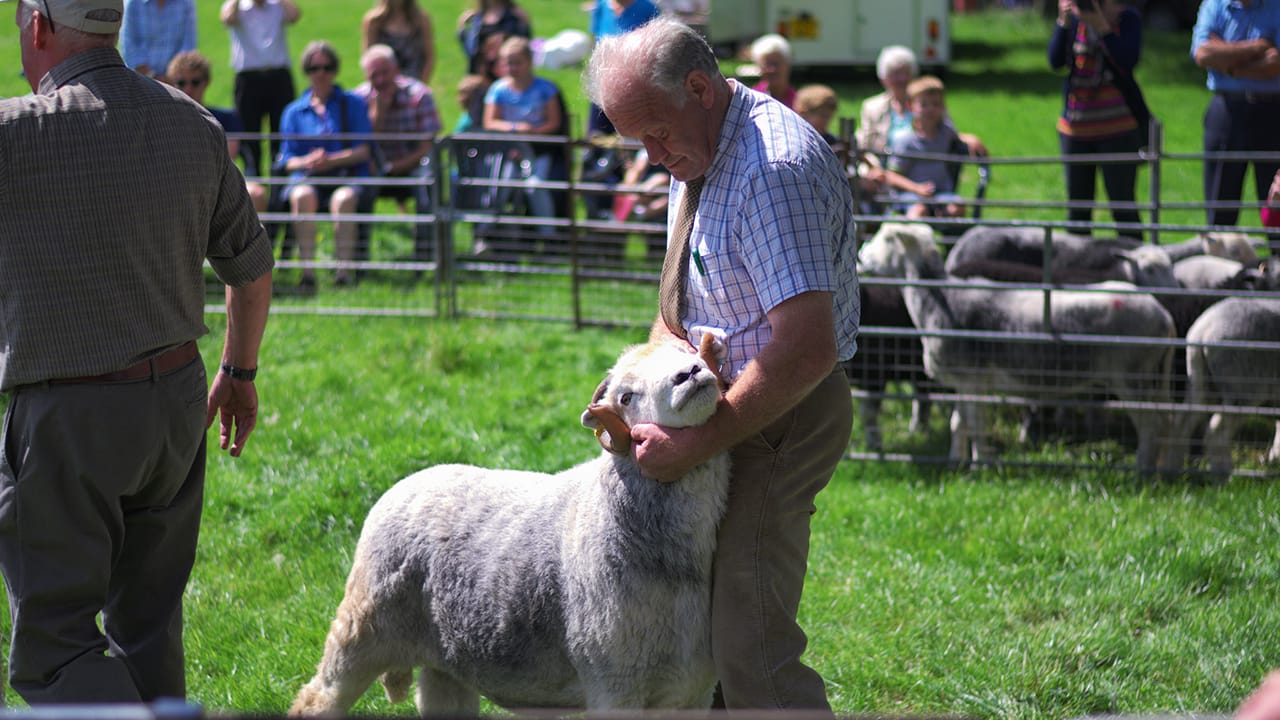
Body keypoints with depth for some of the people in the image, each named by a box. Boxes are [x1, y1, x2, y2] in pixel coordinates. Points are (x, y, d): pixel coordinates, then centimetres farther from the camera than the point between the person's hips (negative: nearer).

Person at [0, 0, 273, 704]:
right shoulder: (193, 126, 3)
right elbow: (251, 268, 12)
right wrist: (239, 372, 27)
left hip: (66, 418, -7)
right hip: (177, 400, 7)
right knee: (148, 619, 19)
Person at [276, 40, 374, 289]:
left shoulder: (353, 104, 15)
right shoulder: (294, 111, 20)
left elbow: (364, 151, 4)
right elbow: (287, 159, 11)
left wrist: (331, 160, -12)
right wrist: (306, 162, -12)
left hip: (346, 177, -1)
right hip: (306, 178, 1)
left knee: (344, 199, -38)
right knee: (302, 196, -36)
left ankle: (344, 269, -41)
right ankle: (307, 270, -41)